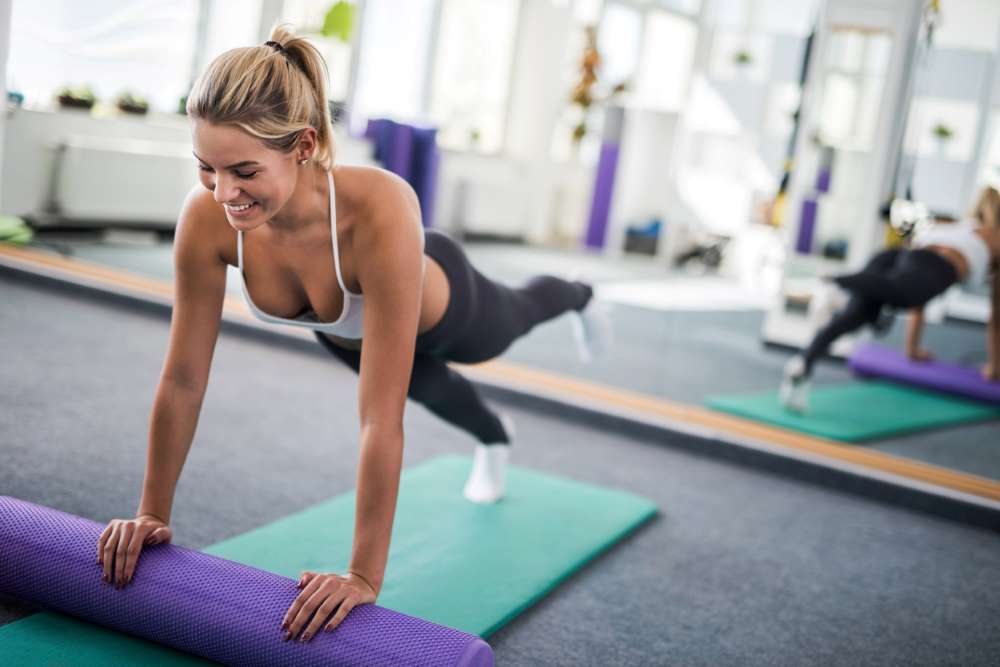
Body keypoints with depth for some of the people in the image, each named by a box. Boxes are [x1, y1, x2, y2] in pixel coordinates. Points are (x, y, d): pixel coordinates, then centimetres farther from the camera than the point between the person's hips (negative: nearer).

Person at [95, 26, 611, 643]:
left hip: (438, 309, -3)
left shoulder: (379, 212, -51)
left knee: (513, 317, 33)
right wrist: (152, 514, -21)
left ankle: (576, 297, 72)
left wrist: (365, 577, -45)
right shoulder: (207, 217, -38)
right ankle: (494, 438, 71)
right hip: (342, 329, 3)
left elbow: (382, 419, -49)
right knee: (429, 386, 34)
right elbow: (182, 379, -27)